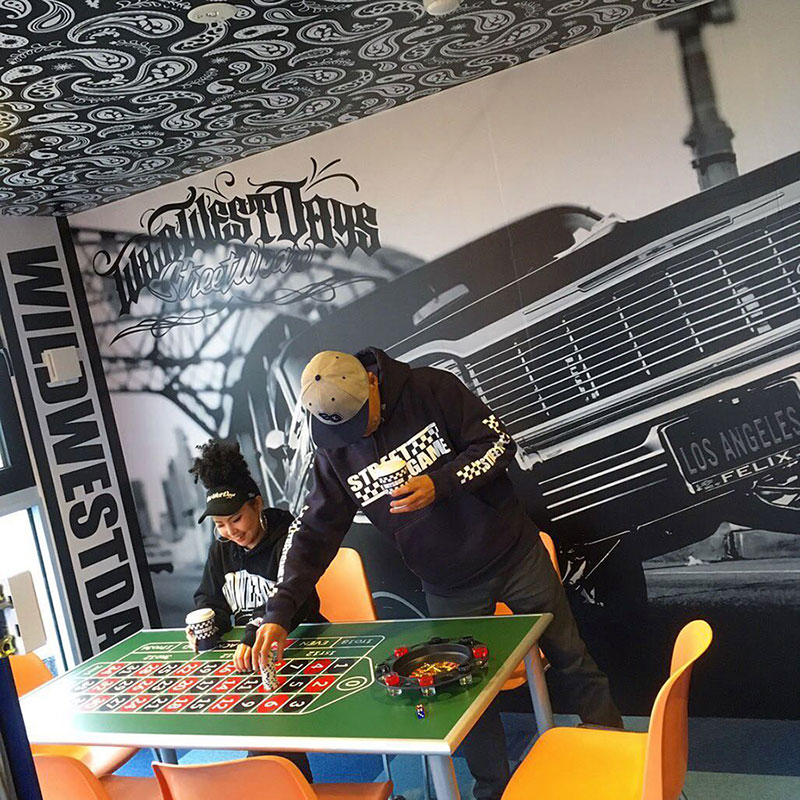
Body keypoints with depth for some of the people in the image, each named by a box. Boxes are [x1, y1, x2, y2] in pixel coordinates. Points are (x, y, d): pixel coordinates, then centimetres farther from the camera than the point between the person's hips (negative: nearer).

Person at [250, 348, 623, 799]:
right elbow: (314, 530, -6)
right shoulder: (335, 454, -7)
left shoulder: (431, 389, -16)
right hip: (450, 591, 2)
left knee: (570, 658, 13)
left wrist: (440, 483, -28)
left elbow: (499, 442, -14)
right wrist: (279, 610, -14)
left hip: (515, 556, -2)